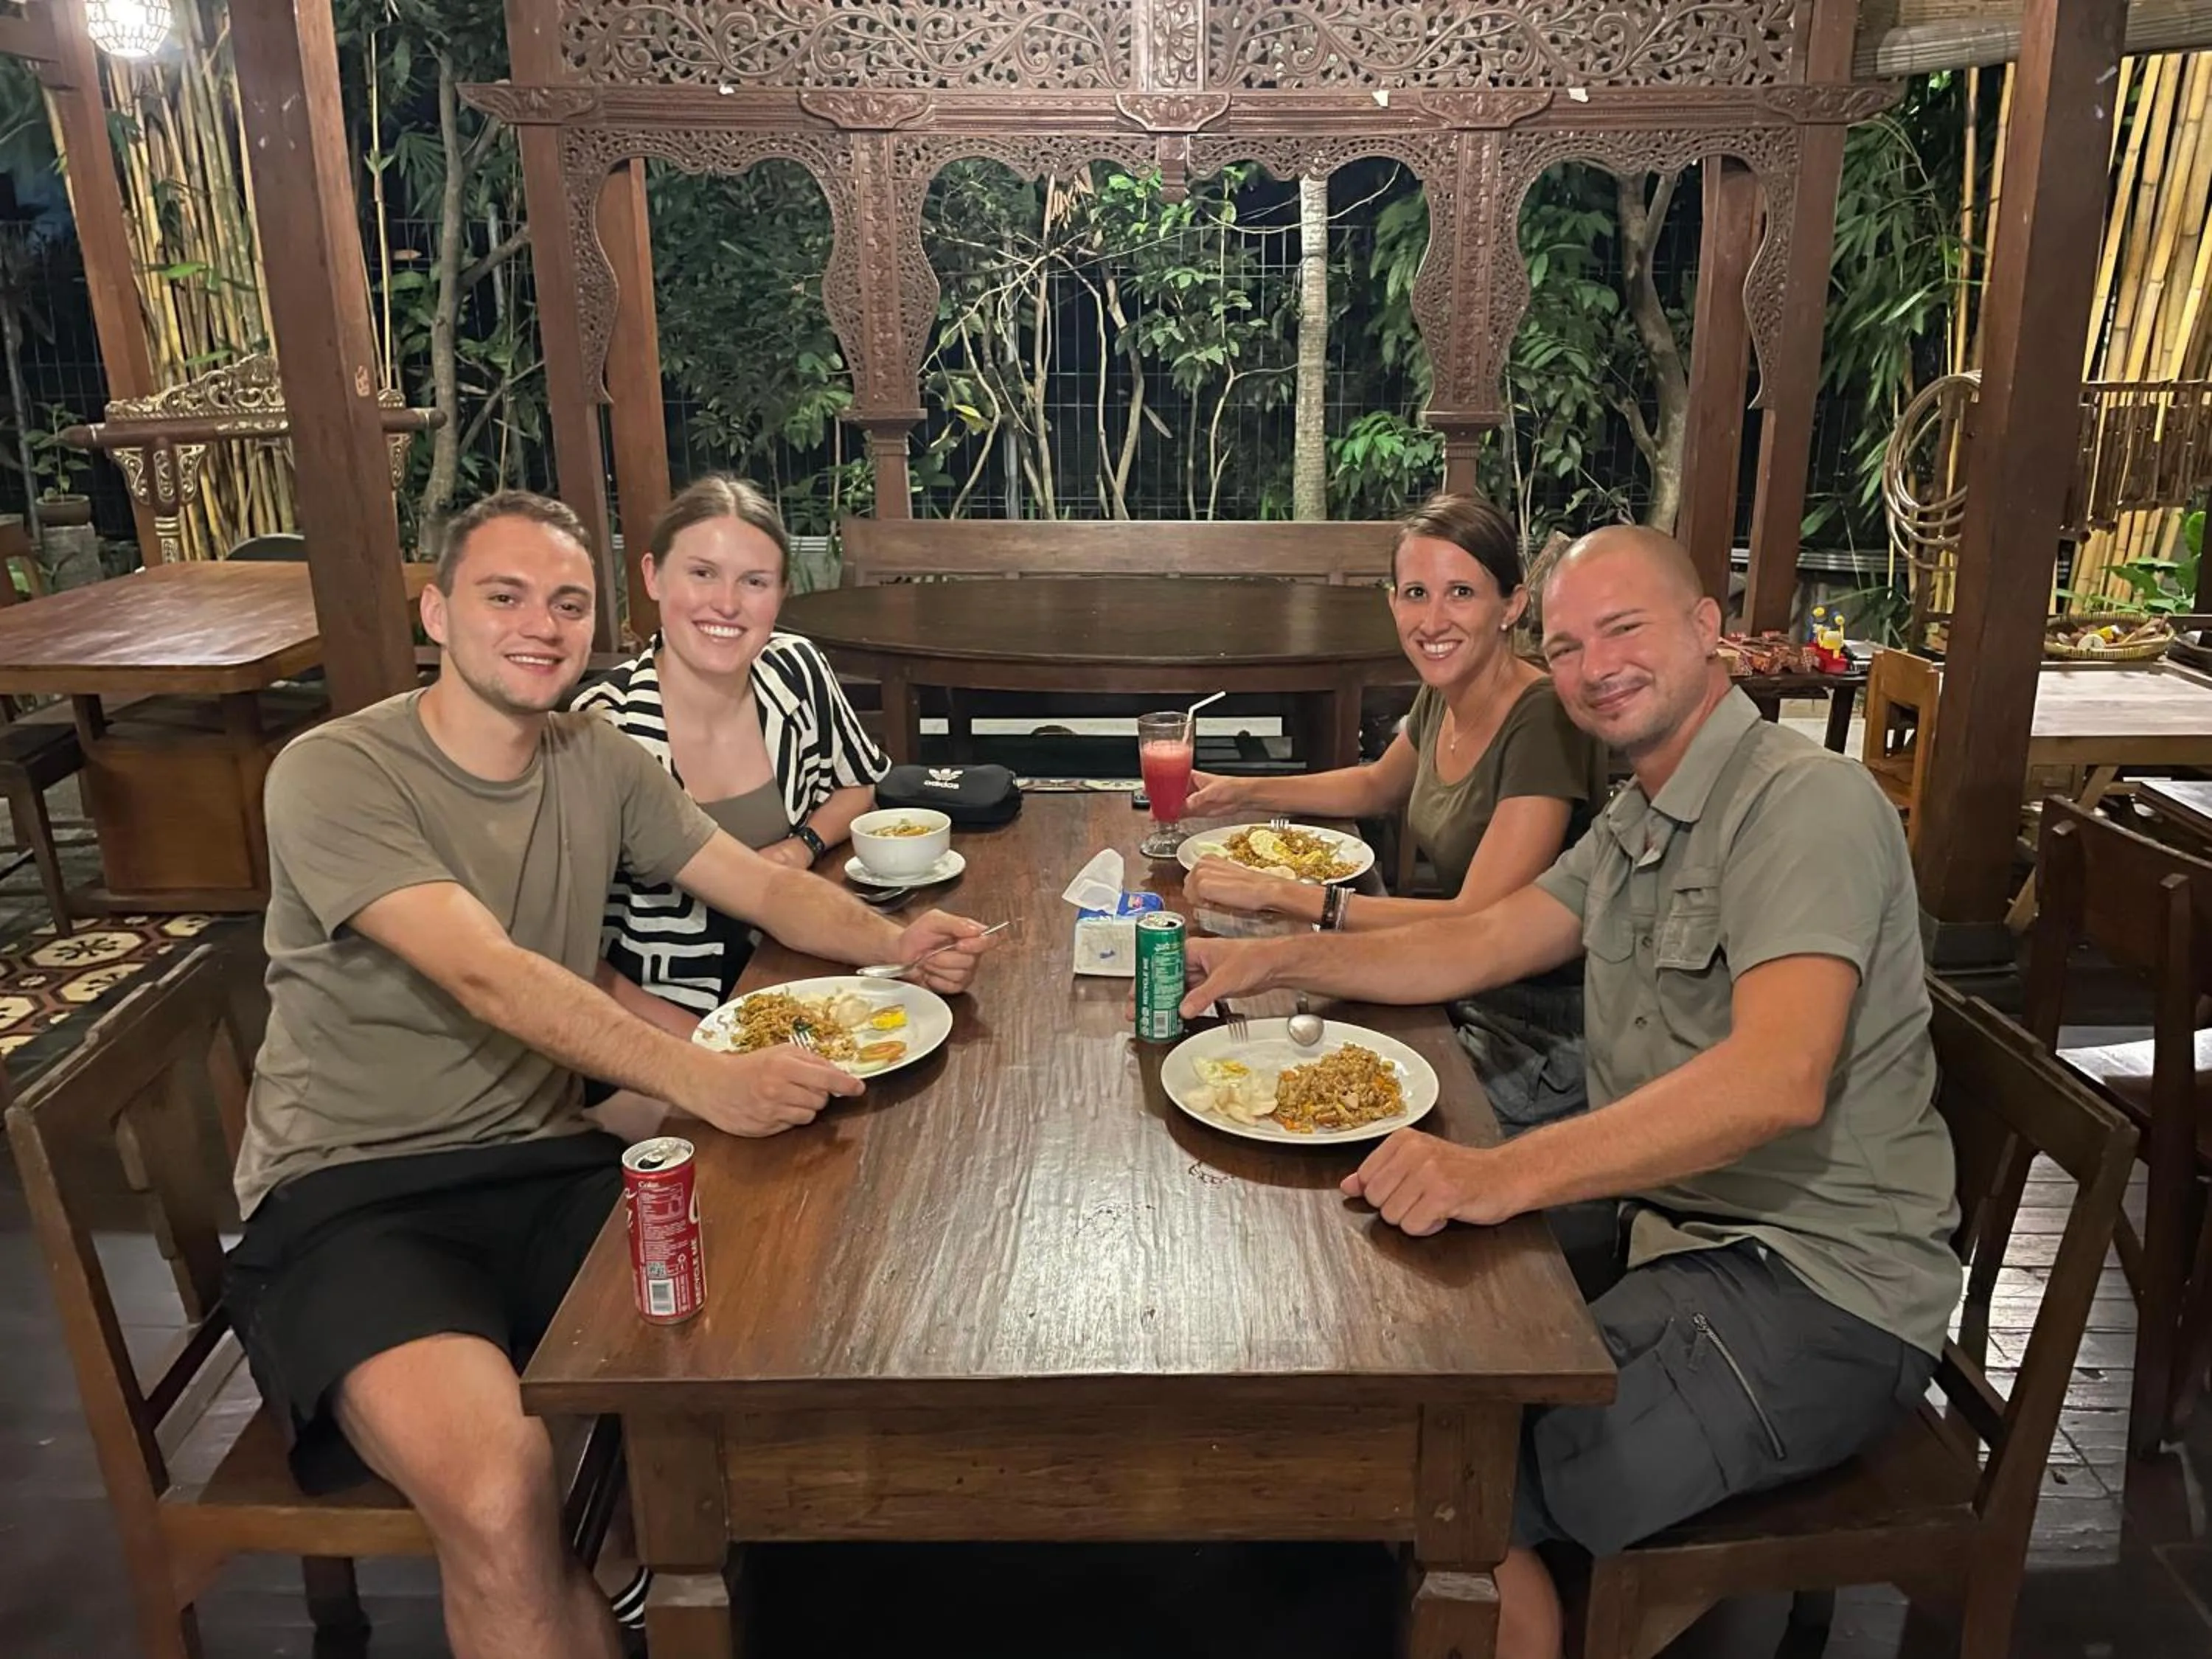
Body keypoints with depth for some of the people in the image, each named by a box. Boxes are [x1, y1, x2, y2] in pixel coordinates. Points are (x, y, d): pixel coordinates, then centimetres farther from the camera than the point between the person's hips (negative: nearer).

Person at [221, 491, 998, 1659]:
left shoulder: (597, 762, 8)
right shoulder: (334, 774, -11)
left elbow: (765, 886, 10)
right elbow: (492, 980, -25)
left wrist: (896, 943, -11)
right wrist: (702, 1081, -37)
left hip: (542, 1166, 6)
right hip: (350, 1199, -5)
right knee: (500, 1498, -31)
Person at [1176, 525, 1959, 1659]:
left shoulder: (1806, 803, -18)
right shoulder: (1638, 820, 13)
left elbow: (1777, 1078, -32)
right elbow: (1480, 944, 13)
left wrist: (1506, 1174, -41)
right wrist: (1274, 960, 3)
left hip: (1815, 1289, -9)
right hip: (1666, 1220, 9)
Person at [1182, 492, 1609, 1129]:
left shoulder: (1544, 724, -24)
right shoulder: (1441, 696, 0)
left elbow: (1478, 925, -30)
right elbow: (1376, 788, 22)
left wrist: (1280, 893, -32)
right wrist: (1245, 792, 9)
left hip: (1541, 1036, -7)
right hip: (1465, 994, 7)